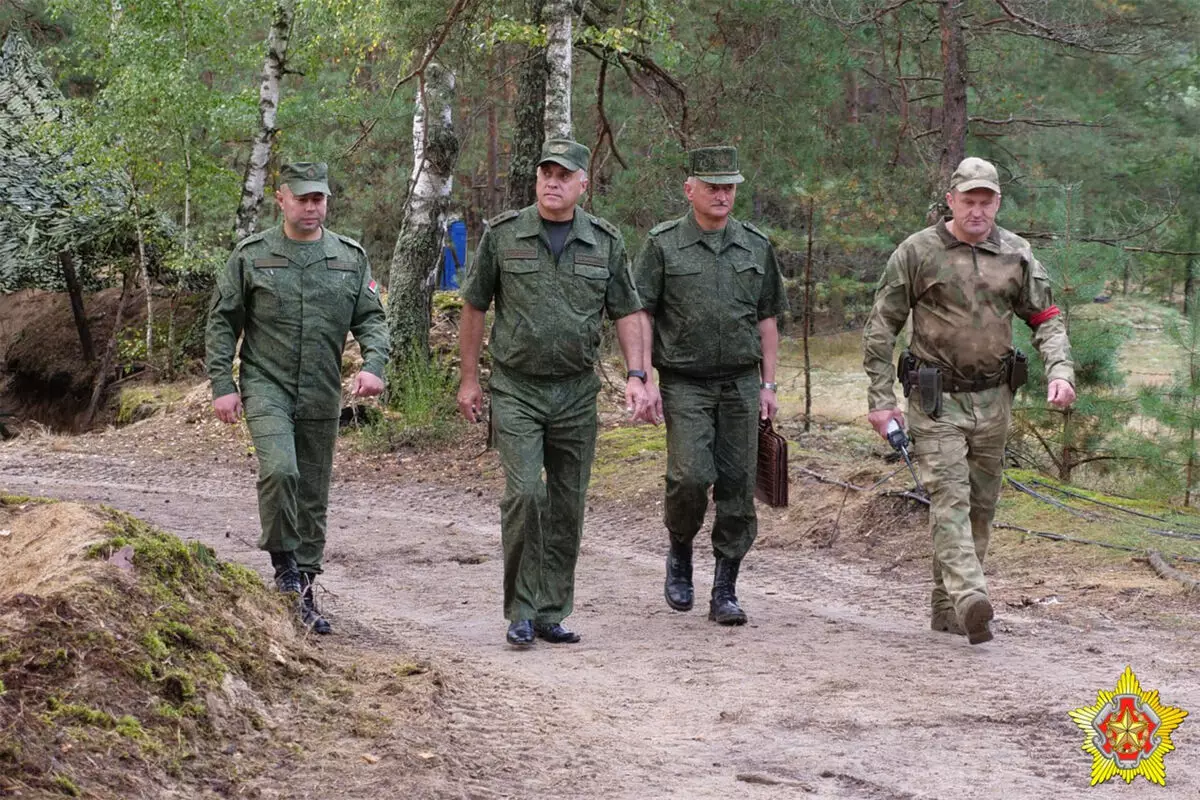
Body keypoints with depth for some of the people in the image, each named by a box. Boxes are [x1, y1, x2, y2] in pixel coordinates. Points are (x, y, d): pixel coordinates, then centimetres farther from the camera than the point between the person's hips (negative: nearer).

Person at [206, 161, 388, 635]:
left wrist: (373, 365, -13)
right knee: (278, 470, -25)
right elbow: (222, 323, 3)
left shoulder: (350, 257, 7)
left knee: (313, 495, 8)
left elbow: (371, 318, 6)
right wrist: (222, 385, -4)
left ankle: (303, 594, 18)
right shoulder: (251, 256, 0)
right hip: (267, 386, -3)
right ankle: (284, 564, -7)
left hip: (322, 396, 3)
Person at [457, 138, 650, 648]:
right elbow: (474, 308, 6)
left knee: (567, 506, 6)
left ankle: (552, 614, 15)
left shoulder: (605, 242, 3)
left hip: (576, 393, 3)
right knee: (525, 494, -15)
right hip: (516, 390, -3)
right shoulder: (503, 235, -1)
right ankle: (521, 612, -5)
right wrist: (469, 378, 6)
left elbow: (627, 312, 7)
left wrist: (635, 374, -6)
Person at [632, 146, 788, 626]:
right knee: (691, 476, -16)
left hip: (740, 383, 3)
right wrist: (645, 379, -9)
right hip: (684, 383, -3)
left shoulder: (756, 246, 10)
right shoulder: (663, 245, 0)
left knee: (737, 486, 0)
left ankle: (725, 592, 8)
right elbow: (641, 315, -1)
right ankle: (679, 554, 13)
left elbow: (767, 319, 14)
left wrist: (768, 384, 9)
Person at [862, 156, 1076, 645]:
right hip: (936, 401, -5)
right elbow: (880, 328, -1)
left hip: (993, 401, 5)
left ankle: (946, 608, 21)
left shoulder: (1016, 255, 6)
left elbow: (1046, 319, 11)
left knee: (981, 506, 9)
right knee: (949, 498, -17)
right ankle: (971, 598, -32)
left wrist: (1060, 371, -8)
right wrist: (880, 399, -6)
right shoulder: (917, 252, -4)